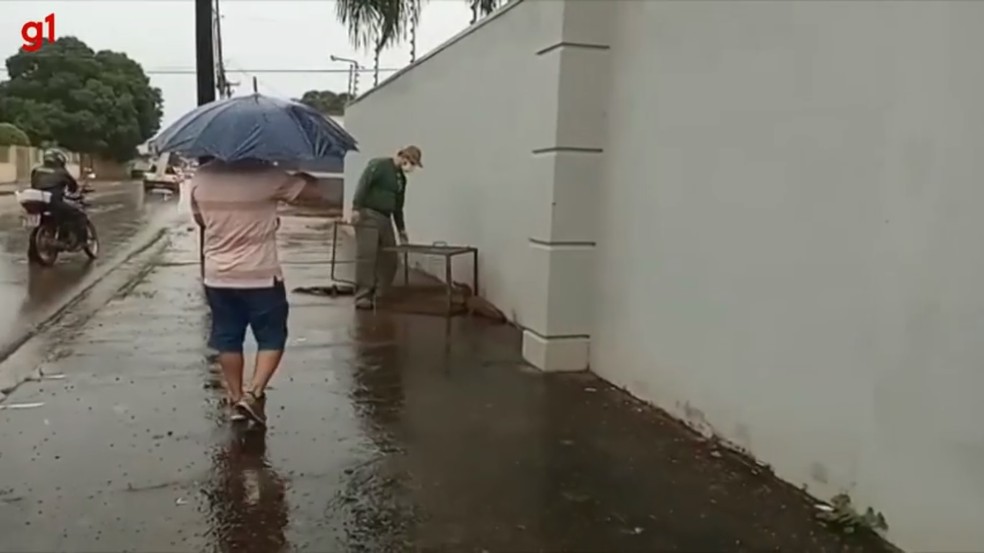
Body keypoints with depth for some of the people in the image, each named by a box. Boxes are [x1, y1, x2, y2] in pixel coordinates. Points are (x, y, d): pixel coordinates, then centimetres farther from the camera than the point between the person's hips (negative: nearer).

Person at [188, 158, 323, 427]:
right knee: (272, 338, 10)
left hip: (218, 277, 4)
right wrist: (297, 172, 12)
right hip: (261, 276, -4)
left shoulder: (200, 178, -1)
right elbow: (314, 191, -6)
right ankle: (253, 393, -3)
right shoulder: (267, 175, -14)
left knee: (227, 340, 15)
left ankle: (235, 400, 22)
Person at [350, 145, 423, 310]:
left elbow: (398, 207, 25)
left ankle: (380, 296, 14)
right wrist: (356, 208, -26)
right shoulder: (379, 164, -5)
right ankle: (362, 297, -8)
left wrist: (401, 230, 23)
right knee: (366, 255, -11)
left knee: (389, 259, 5)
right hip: (367, 215, -8)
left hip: (385, 219, 8)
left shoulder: (401, 178, 20)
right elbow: (363, 184, -16)